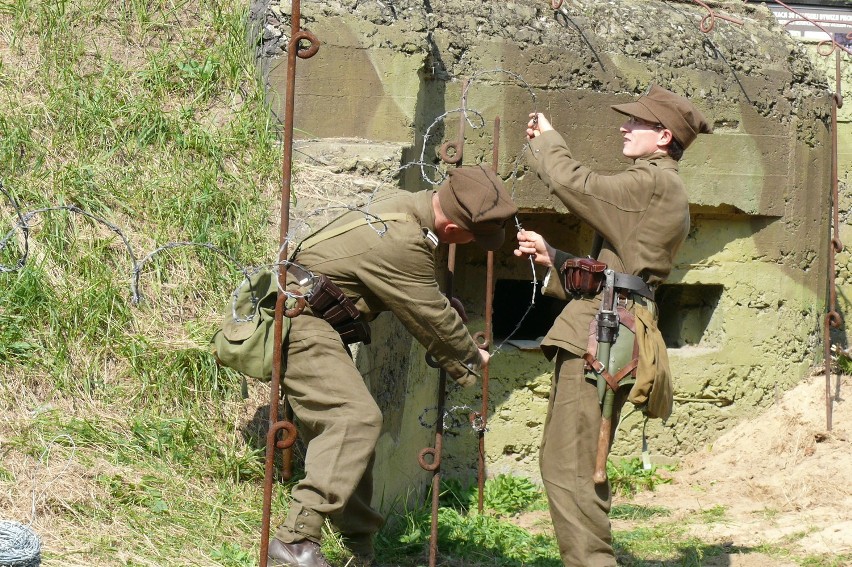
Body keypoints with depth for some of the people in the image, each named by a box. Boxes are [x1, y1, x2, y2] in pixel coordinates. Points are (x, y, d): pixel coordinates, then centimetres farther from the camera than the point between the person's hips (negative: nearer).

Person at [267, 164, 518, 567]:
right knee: (356, 419, -21)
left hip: (304, 318, 11)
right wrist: (471, 358, 6)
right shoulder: (403, 243, -25)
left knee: (343, 422, 13)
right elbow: (432, 318, -12)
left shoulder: (402, 203, 5)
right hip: (301, 325, -11)